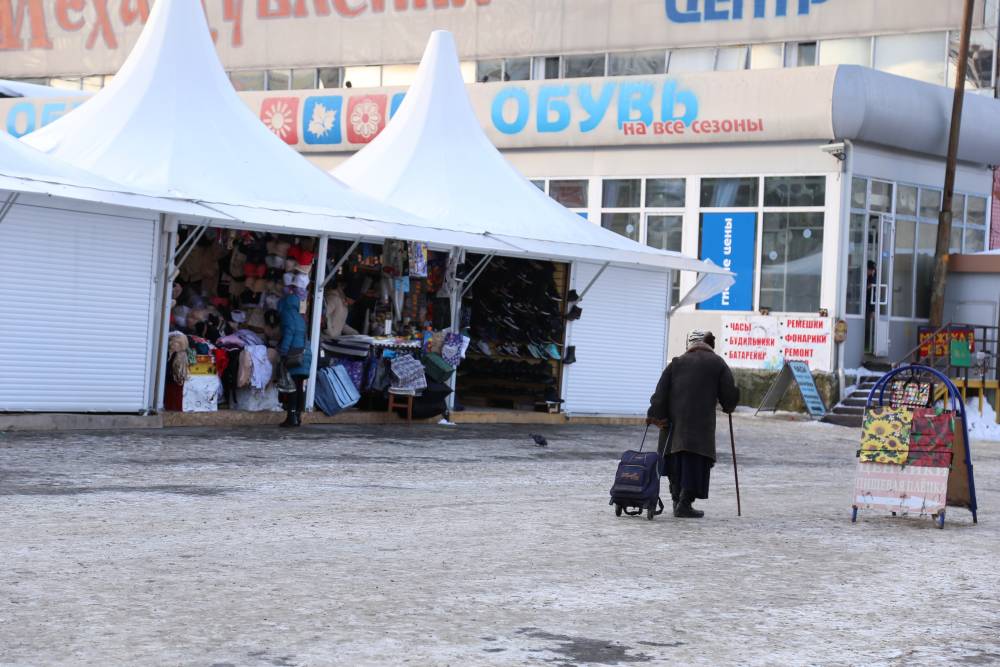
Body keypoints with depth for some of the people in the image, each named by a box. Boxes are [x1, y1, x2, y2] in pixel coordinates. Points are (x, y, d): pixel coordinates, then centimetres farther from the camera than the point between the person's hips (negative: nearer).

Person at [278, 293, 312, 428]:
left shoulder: (288, 314, -1)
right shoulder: (300, 318, 22)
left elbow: (288, 333, -13)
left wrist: (282, 352, -17)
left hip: (294, 355, -8)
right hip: (305, 353, 8)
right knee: (299, 387, 9)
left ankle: (292, 416, -13)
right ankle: (298, 416, 10)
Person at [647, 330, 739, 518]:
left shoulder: (677, 363, 12)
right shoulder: (717, 363, 5)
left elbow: (661, 392, 4)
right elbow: (730, 393, 3)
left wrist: (656, 415, 3)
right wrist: (728, 407, 23)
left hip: (674, 421, 4)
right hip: (701, 422, -4)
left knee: (676, 460, 15)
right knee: (696, 461, -2)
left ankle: (677, 499, 21)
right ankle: (684, 503, -11)